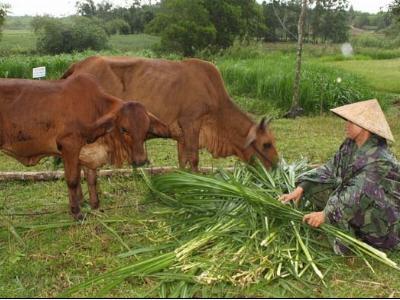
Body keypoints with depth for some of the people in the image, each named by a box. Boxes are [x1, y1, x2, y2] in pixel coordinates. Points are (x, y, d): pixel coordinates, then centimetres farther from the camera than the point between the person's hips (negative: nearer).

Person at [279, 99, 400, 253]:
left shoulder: (379, 160, -27)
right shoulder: (350, 145, -4)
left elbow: (358, 193, -34)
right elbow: (329, 170, -4)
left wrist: (326, 214, -37)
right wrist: (301, 188, -15)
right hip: (362, 214, 8)